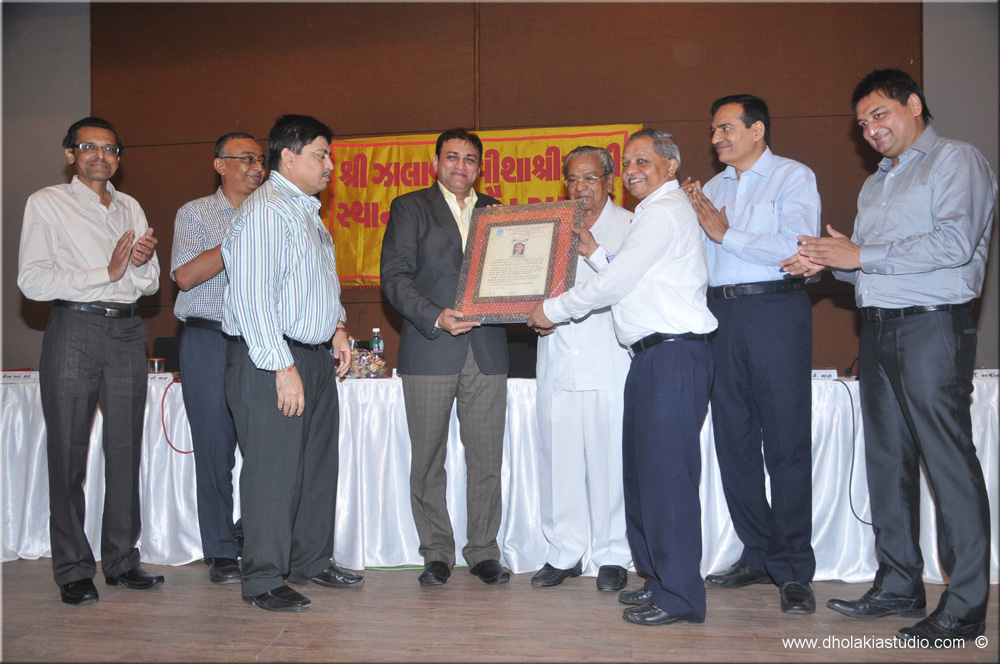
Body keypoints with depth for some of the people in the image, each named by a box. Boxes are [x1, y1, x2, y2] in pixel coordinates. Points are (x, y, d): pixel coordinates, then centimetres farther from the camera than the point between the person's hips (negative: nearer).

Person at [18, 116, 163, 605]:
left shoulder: (130, 208, 19)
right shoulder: (47, 203, 4)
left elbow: (150, 284, 18)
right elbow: (32, 281, -8)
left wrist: (142, 263, -4)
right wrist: (107, 272, -12)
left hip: (126, 332, 4)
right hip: (74, 330, -4)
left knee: (126, 449, 5)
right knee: (68, 452, -1)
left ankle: (121, 560, 15)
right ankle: (73, 570, 7)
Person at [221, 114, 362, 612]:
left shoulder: (307, 211, 18)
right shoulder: (265, 210, -13)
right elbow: (253, 296, -20)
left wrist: (337, 326, 15)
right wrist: (282, 366, -22)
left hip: (315, 356, 10)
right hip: (271, 362, -10)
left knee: (318, 465, 15)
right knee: (273, 472, -4)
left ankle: (310, 562, 29)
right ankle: (263, 581, 9)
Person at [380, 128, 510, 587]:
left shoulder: (496, 212, 17)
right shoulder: (410, 207, 7)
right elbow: (394, 276, -3)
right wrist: (435, 317, -16)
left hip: (487, 348, 3)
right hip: (430, 350, -2)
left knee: (486, 459, 4)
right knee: (427, 461, 4)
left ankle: (483, 552, 16)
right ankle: (437, 554, 17)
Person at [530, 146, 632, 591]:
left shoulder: (628, 225, 5)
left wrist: (596, 253, -18)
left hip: (608, 358, -4)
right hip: (557, 355, 4)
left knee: (608, 458, -2)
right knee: (557, 457, 4)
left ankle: (612, 556, 12)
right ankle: (564, 553, 17)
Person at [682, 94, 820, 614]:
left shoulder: (793, 178, 1)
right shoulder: (712, 189, 18)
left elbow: (796, 246, -14)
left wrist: (726, 233, -10)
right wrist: (690, 218, -2)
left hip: (776, 310, -6)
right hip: (722, 313, 6)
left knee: (786, 440, -4)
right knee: (733, 439, 8)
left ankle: (793, 569, 5)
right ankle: (757, 555, 20)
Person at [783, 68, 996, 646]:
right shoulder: (876, 184, 24)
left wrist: (861, 255, -14)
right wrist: (828, 263, 2)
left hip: (933, 325, -8)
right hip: (879, 330, 8)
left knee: (949, 461, -6)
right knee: (887, 458, 9)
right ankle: (899, 586, 19)